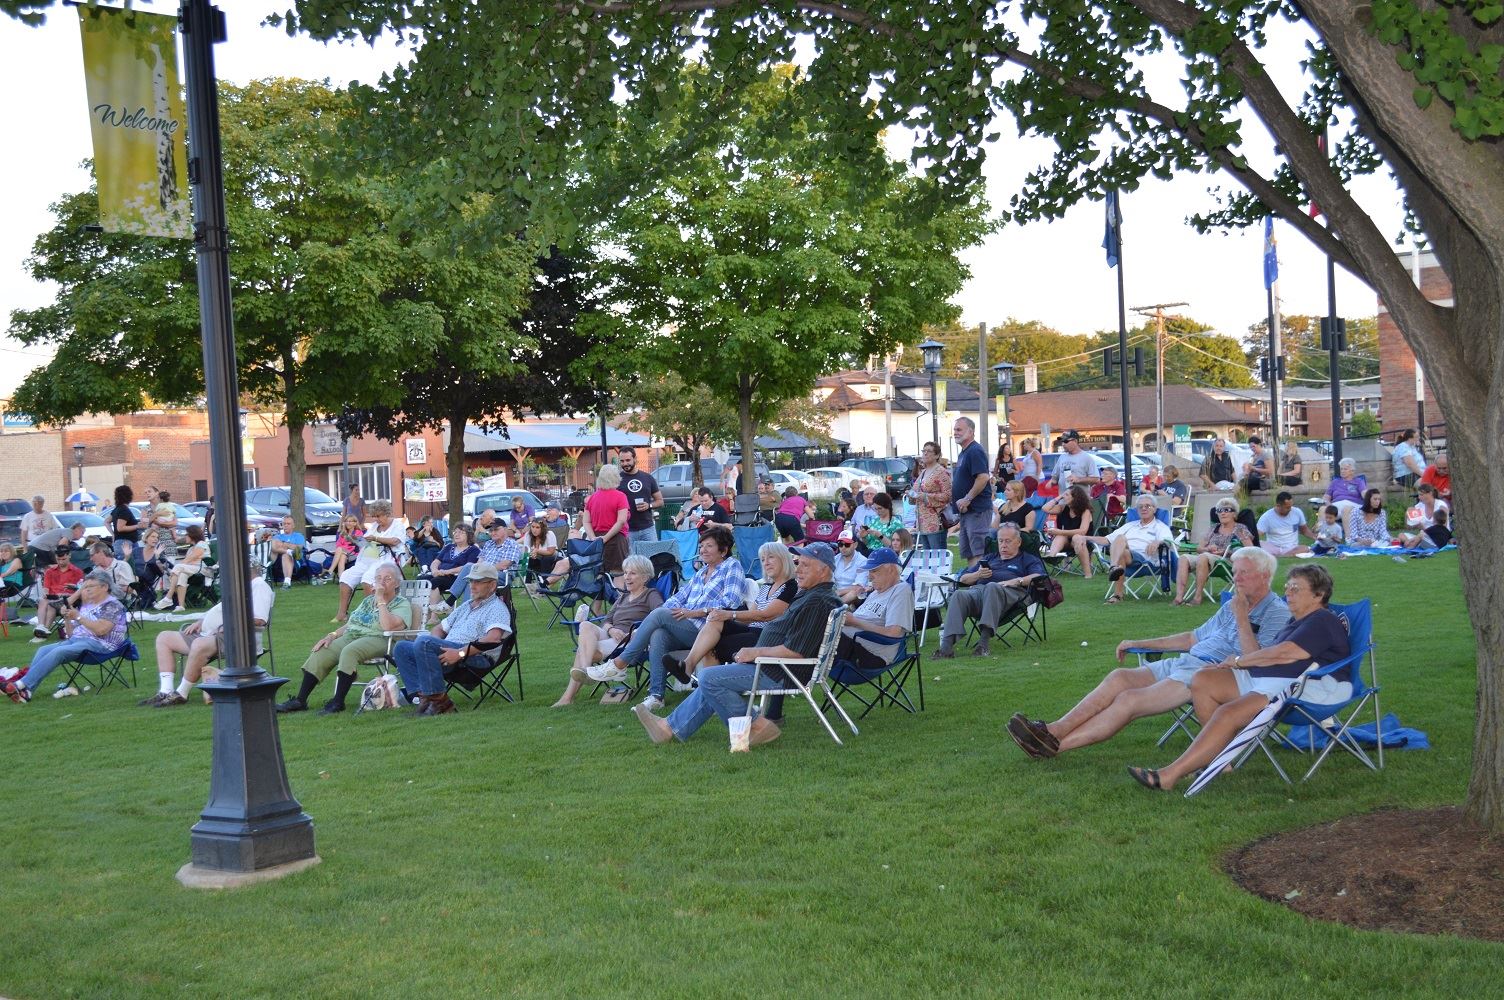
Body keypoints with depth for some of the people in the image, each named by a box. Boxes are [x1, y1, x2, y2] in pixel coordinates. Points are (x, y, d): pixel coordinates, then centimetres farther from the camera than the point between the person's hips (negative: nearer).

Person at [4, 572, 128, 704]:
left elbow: (101, 629, -17)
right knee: (43, 650, -16)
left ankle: (22, 685, -34)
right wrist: (67, 618, 4)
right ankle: (24, 691, -30)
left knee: (58, 652, -29)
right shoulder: (86, 605, 22)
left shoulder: (112, 605, -2)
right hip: (76, 640, 8)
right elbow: (70, 634, 22)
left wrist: (78, 617, -13)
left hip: (98, 644, -8)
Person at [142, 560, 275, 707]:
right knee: (164, 637, 8)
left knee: (200, 644, -40)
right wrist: (201, 622, 17)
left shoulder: (260, 586, -5)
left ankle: (181, 695, -24)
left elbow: (259, 620, -19)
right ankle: (166, 692, -8)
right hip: (208, 634, 11)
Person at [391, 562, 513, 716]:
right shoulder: (465, 606, 30)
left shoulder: (497, 608, 2)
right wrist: (436, 646, 6)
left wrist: (460, 652, -23)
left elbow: (494, 638, -17)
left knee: (424, 642, -29)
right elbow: (439, 628, 31)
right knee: (402, 647, -3)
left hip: (477, 657, -9)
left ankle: (439, 700, -27)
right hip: (447, 651, 9)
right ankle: (421, 696, -19)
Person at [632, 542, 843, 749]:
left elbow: (795, 652, -27)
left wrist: (755, 652, -15)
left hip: (780, 675, -11)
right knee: (714, 677, 20)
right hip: (771, 666, 11)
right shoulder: (810, 595, 14)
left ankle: (757, 726, -8)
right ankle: (671, 727, 24)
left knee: (709, 677, -14)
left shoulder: (818, 603, -22)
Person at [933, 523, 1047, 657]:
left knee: (992, 587, -41)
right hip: (978, 590, 4)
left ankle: (985, 642, -49)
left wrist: (1018, 581, -11)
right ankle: (947, 646, -47)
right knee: (959, 595, -32)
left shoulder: (1028, 559, 27)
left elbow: (1040, 577, 5)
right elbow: (963, 579, 32)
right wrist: (978, 574, 10)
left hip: (1010, 592, -4)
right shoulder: (988, 559, 39)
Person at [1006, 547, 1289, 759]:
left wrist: (1241, 617, -17)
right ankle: (1055, 729, -26)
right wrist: (1139, 643, 27)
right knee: (1120, 677, -15)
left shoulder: (1277, 613, -2)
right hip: (1184, 663, 8)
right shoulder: (1231, 606, 25)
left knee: (1129, 700, -22)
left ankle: (1056, 744, -26)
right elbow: (1193, 637, 30)